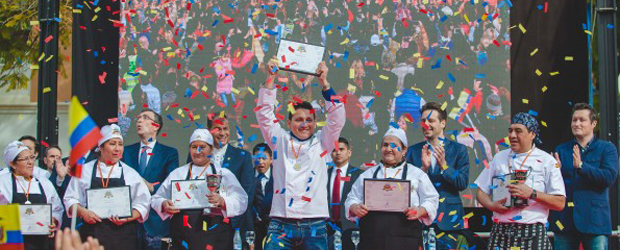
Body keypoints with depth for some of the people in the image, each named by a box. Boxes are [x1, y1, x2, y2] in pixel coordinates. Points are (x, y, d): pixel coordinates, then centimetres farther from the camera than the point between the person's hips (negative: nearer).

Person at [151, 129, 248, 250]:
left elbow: (241, 201, 1)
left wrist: (223, 201, -18)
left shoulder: (224, 174, 11)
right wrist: (164, 204, -9)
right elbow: (156, 199, 13)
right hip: (183, 239, 1)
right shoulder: (177, 174, 15)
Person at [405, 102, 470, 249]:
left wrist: (444, 165, -17)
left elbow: (463, 183, -4)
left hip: (447, 217, -1)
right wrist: (423, 168, -15)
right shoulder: (413, 151, 9)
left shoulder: (458, 150, 5)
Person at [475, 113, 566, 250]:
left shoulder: (546, 161, 3)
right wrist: (492, 205, -5)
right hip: (500, 232, 3)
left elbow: (560, 203, -2)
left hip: (532, 234, -3)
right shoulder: (500, 157, 14)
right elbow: (481, 192, 16)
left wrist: (532, 194, -15)